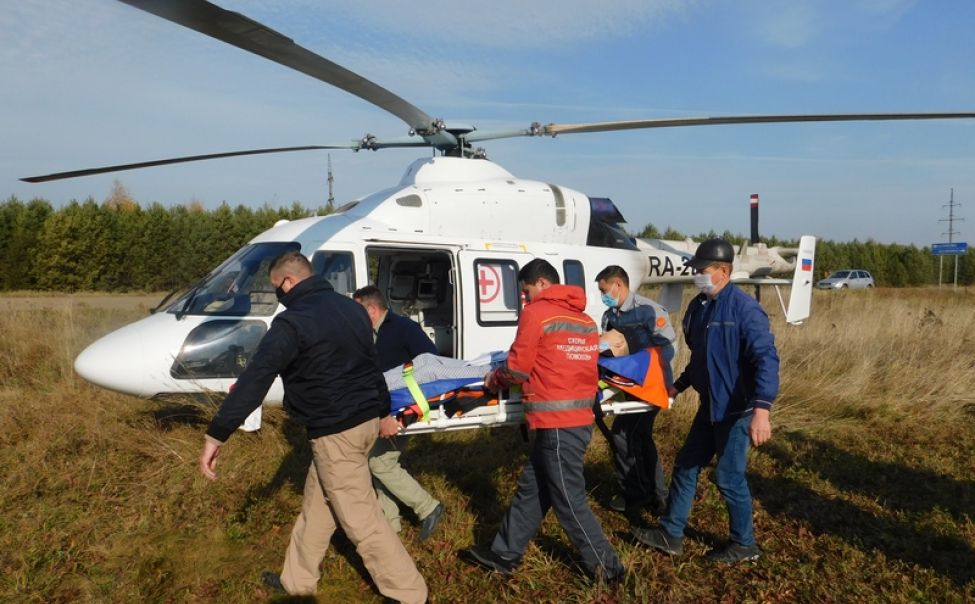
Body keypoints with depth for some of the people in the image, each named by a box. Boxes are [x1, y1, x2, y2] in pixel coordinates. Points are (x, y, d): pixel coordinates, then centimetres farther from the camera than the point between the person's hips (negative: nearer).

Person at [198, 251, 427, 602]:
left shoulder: (293, 322, -18)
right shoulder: (352, 309, 9)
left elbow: (254, 379, -24)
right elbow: (369, 364, 18)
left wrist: (217, 434, -23)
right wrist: (384, 411, 28)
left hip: (337, 432, -9)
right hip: (366, 419, 9)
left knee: (361, 520, 2)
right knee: (317, 503, 22)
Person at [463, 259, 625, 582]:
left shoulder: (536, 312, -9)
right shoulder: (584, 318, 12)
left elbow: (518, 367, -9)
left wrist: (494, 378, 11)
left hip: (558, 423, -9)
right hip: (578, 417, 9)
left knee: (569, 499, 4)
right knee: (531, 488, 16)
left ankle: (606, 567, 15)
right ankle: (504, 554, 27)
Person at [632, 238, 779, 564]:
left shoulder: (744, 308, -19)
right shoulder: (698, 306, 6)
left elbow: (766, 358, -27)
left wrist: (761, 409, -37)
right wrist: (680, 385, 23)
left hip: (736, 409, -8)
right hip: (709, 406, 8)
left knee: (729, 476, 2)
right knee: (686, 465, 13)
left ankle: (744, 544, 23)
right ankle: (670, 534, 26)